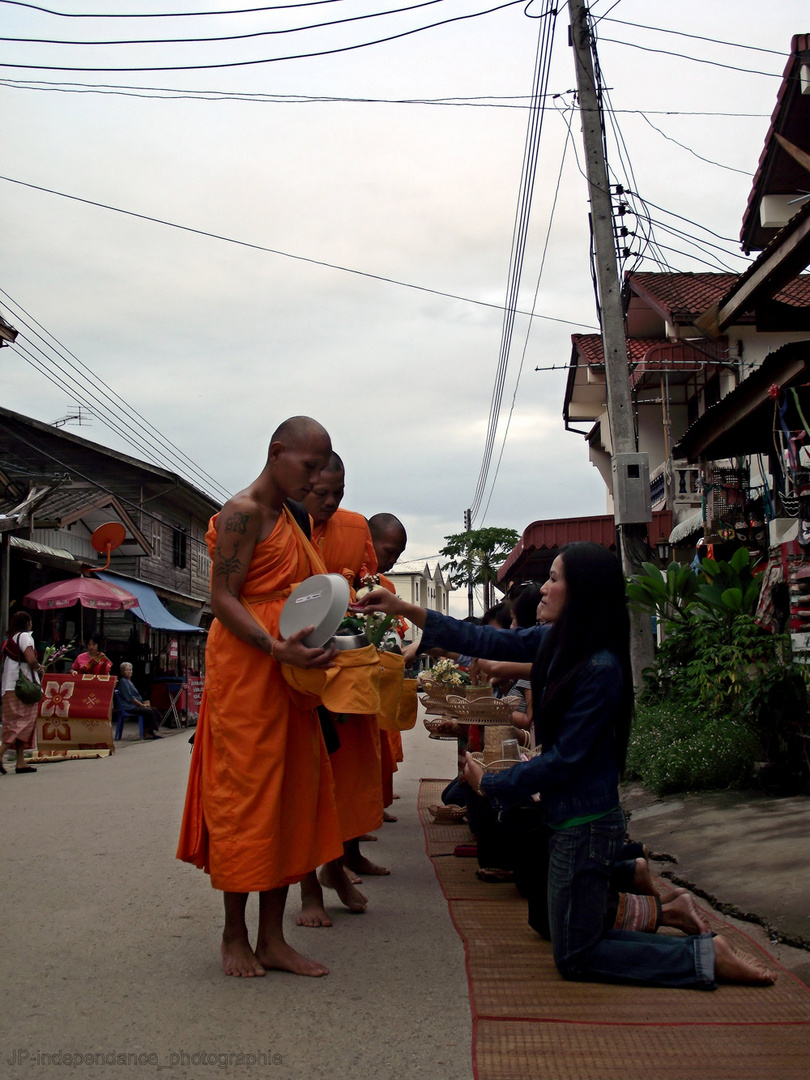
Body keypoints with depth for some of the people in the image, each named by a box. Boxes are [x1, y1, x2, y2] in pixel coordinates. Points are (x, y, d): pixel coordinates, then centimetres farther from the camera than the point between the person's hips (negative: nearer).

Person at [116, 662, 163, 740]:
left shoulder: (129, 681, 21)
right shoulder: (123, 681, -8)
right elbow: (129, 697, -15)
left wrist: (143, 702, 6)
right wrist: (142, 704, -14)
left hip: (136, 704, 9)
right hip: (129, 706, -9)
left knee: (154, 710, -6)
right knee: (149, 711, -25)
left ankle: (150, 732, -10)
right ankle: (147, 732, -16)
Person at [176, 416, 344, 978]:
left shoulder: (287, 518, 18)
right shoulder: (242, 513, -10)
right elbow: (223, 599, -17)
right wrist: (278, 649, -29)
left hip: (287, 672, 9)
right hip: (244, 669, -9)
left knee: (289, 794, 7)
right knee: (245, 793, -2)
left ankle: (273, 937, 14)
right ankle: (235, 936, 13)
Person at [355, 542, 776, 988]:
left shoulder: (601, 667, -25)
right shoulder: (555, 641, -1)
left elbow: (565, 758, -22)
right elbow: (486, 641, 4)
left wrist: (490, 784, -11)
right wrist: (405, 609, 1)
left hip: (584, 825, -9)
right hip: (568, 817, 9)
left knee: (574, 958, 5)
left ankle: (705, 955, 9)